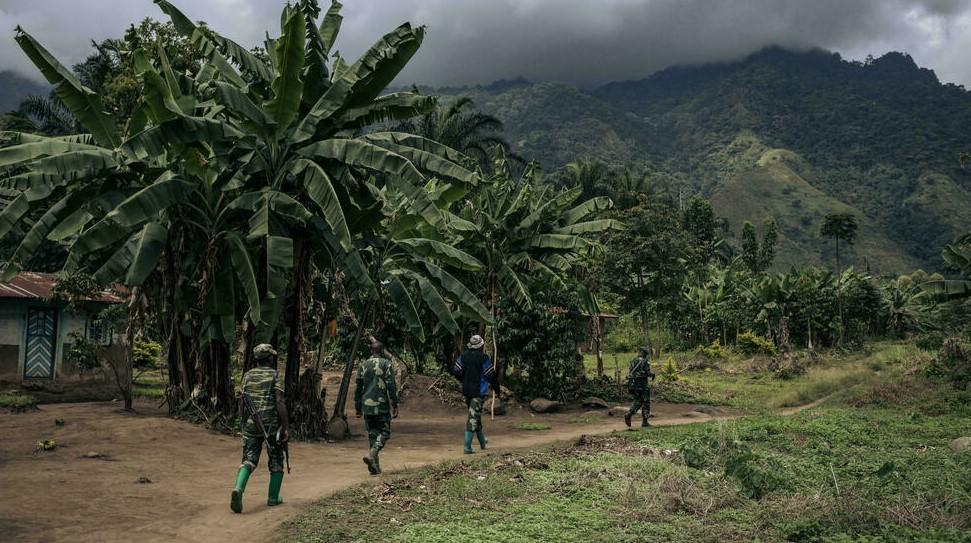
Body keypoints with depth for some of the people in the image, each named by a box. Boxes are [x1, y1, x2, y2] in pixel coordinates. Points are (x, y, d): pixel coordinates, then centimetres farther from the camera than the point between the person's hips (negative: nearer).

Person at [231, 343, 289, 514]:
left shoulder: (247, 375, 10)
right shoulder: (274, 375, -4)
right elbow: (280, 402, -13)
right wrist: (286, 427, -11)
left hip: (251, 424, 3)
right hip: (271, 424, -3)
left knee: (249, 460, 4)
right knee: (276, 461, 14)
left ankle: (238, 489, -21)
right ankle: (273, 497, 16)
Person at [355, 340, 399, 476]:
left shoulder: (362, 365, 9)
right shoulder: (386, 364, -4)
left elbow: (358, 388, 11)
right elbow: (391, 386, -9)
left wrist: (358, 408, 17)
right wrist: (395, 406, -5)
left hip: (366, 407, 4)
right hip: (381, 405, -4)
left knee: (372, 434, 10)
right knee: (384, 432, 5)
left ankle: (375, 466, 6)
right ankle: (371, 454, -18)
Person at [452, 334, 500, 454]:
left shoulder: (463, 356, 2)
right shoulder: (483, 358, -12)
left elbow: (455, 371, 3)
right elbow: (491, 376, -9)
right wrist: (498, 392, 2)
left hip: (466, 391, 6)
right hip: (479, 391, -6)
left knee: (476, 416, 20)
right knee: (473, 417, -5)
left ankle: (483, 442, 34)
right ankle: (467, 447, -11)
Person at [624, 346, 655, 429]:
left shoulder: (633, 361, 10)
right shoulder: (645, 362, -9)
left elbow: (630, 373, 12)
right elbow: (648, 373, -13)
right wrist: (653, 374, 8)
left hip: (633, 384, 6)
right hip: (643, 384, -6)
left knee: (637, 402, 15)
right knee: (646, 403, 6)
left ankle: (629, 415, -7)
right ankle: (644, 422, 6)